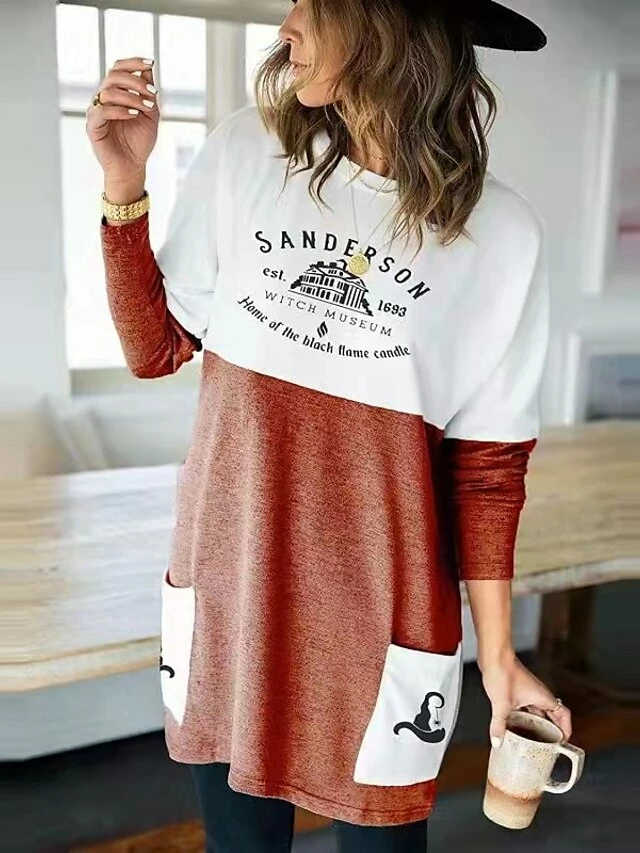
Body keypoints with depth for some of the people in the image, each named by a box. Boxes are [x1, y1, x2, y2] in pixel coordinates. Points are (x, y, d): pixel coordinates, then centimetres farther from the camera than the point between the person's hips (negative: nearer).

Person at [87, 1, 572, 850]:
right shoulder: (246, 152, -4)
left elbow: (489, 462, -3)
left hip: (385, 611, -2)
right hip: (228, 583, 2)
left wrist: (498, 655, -1)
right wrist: (124, 188, -8)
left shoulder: (499, 232, -9)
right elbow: (154, 351, 3)